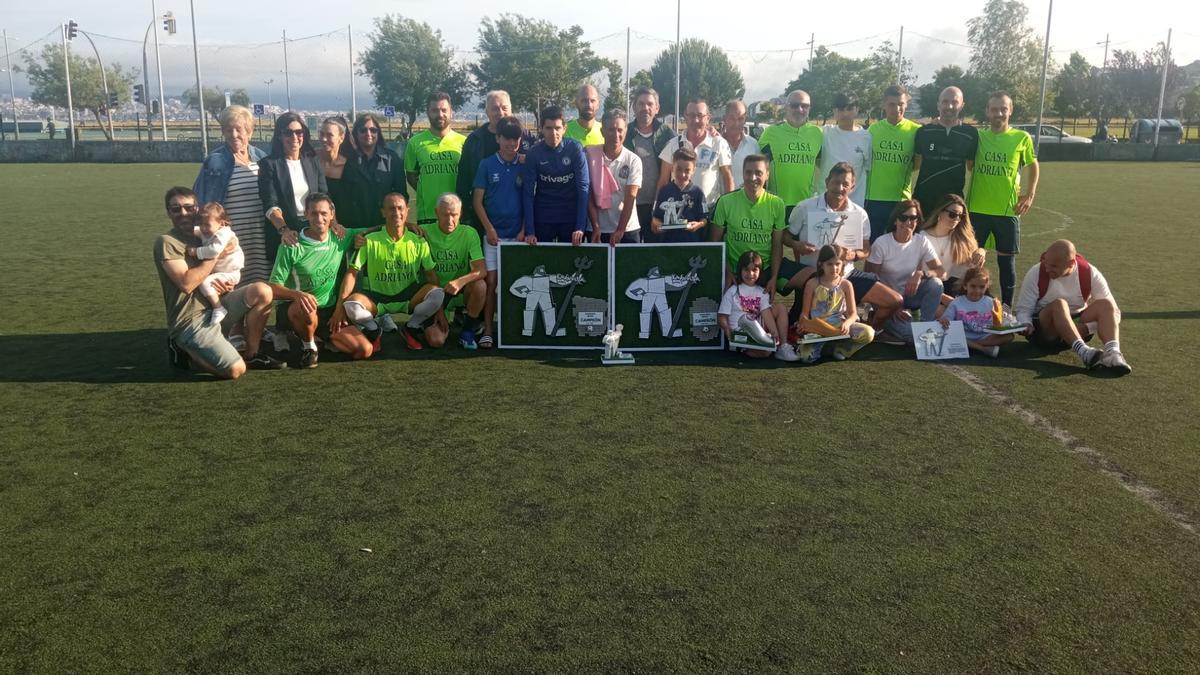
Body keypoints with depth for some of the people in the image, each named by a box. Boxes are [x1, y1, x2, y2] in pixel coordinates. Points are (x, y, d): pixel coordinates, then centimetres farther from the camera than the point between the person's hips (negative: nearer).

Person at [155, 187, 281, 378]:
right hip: (190, 321, -7)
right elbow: (186, 283, -21)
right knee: (235, 370, -22)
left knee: (262, 292, -14)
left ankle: (250, 355, 1)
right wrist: (216, 254, -15)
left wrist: (227, 285, -1)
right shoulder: (166, 242, -10)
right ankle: (186, 355, 6)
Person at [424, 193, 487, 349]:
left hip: (463, 292, 0)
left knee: (480, 285, -34)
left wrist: (460, 281, -36)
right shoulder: (427, 234, -8)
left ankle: (468, 329, -8)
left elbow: (481, 270, -19)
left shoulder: (469, 233, -9)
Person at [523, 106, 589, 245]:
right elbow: (528, 193, -7)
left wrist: (580, 227, -19)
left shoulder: (575, 148, -9)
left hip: (571, 218, 0)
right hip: (542, 219, 1)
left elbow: (583, 187, -11)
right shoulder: (533, 153, -7)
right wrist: (529, 231, -14)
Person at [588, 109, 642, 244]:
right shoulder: (590, 155, -2)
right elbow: (588, 194, -2)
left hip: (628, 230, 0)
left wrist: (620, 230, -15)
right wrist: (595, 227, -8)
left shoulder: (633, 160, -2)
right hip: (599, 230, 0)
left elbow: (630, 197, -8)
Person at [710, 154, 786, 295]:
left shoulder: (776, 204, -4)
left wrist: (774, 278, -7)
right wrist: (727, 272, -7)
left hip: (765, 272, 1)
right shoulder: (726, 202, -7)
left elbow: (777, 246, 0)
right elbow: (716, 241, -1)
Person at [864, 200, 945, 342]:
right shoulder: (881, 243, -13)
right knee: (911, 332, -33)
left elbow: (940, 271, -9)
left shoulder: (922, 241, -6)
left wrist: (921, 274, -32)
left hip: (911, 294, 6)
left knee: (935, 283, -26)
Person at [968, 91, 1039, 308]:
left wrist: (1030, 195, 5)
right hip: (977, 209, 1)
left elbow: (1032, 166, 13)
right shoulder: (977, 136, 2)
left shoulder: (1022, 138, 0)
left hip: (1008, 210, -1)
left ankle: (1007, 307, 14)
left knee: (1006, 259, 5)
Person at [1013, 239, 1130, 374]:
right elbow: (1023, 309, -5)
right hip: (1044, 331, -2)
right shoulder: (1036, 274, -9)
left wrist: (1087, 327, -23)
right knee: (1059, 304, -33)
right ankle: (1083, 352, -53)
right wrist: (1026, 325, -27)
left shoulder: (1090, 273, -7)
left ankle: (1113, 353, -47)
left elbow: (1112, 312, -8)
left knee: (1105, 305, -24)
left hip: (1078, 329, 3)